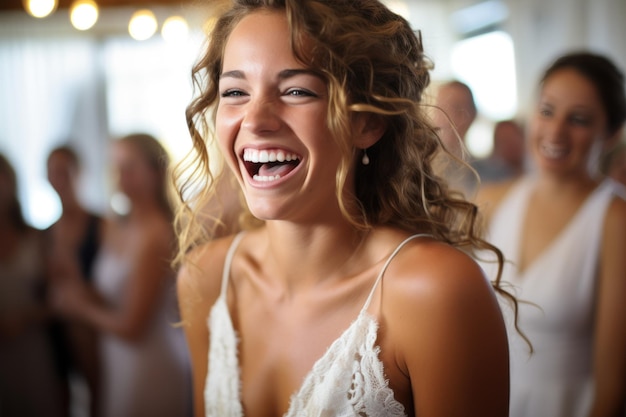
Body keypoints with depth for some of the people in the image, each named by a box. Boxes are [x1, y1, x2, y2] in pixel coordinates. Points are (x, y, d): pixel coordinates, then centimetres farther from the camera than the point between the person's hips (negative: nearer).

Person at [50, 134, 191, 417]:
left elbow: (130, 327, -18)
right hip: (119, 366, 8)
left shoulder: (153, 234, -20)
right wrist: (82, 290, -11)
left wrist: (81, 307, -3)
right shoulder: (115, 227, 6)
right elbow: (112, 302, 7)